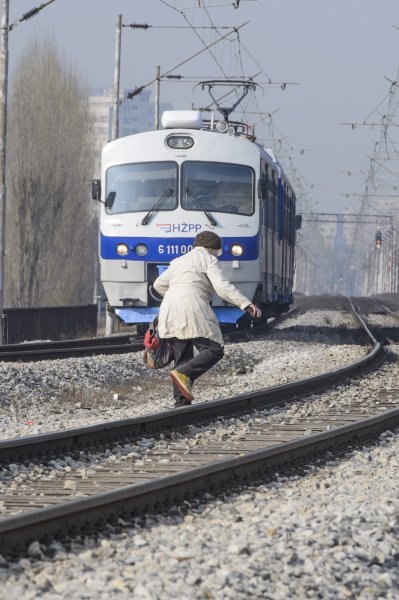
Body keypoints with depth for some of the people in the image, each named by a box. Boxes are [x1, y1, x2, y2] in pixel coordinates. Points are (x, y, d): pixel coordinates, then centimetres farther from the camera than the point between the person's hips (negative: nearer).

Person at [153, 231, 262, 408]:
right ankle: (183, 374, -27)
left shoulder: (179, 261, 28)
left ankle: (180, 402, 1)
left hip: (169, 313, 8)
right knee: (214, 350, -6)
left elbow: (159, 284, 30)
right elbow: (222, 286, -8)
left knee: (183, 358, 10)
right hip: (191, 309, -8)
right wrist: (246, 304, -12)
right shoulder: (209, 260, 6)